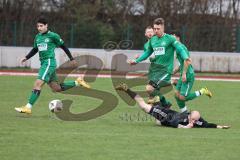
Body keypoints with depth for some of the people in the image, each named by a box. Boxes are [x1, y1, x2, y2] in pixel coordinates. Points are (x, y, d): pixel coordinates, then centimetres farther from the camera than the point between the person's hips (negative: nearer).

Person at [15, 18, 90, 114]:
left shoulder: (53, 36, -6)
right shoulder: (37, 37, 13)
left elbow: (63, 46, 3)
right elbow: (35, 49, 26)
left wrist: (71, 59, 7)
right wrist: (26, 58, 12)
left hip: (49, 62, -8)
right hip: (43, 63, 8)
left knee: (38, 84, -19)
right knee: (57, 88, 14)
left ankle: (28, 107, -22)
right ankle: (77, 82, 31)